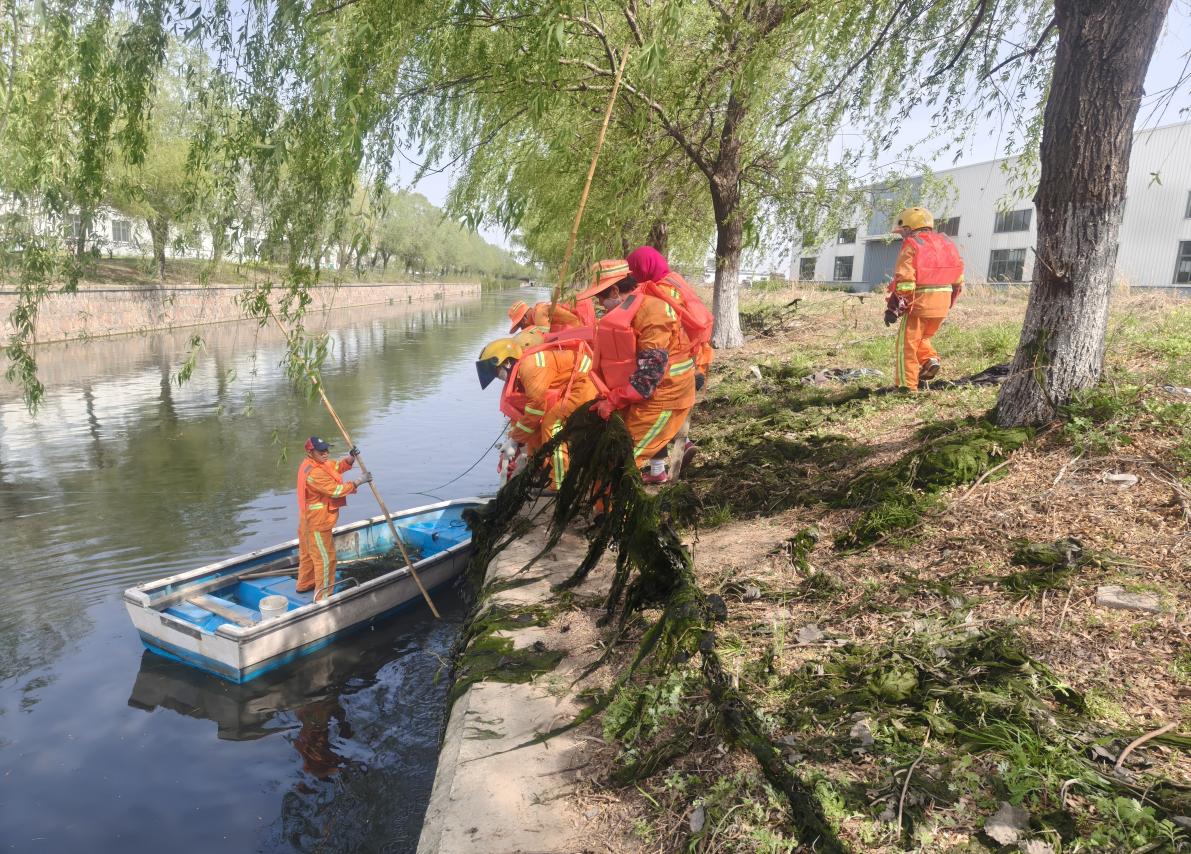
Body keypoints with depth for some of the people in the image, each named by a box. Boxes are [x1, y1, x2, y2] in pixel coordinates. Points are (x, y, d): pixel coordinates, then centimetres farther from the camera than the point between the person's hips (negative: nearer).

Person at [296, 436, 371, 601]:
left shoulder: (316, 463, 3)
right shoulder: (314, 473, -28)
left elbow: (338, 466, 5)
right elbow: (336, 490, -29)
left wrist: (351, 457, -14)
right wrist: (359, 481, -23)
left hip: (309, 520, 10)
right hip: (317, 523, -10)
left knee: (308, 553, 26)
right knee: (325, 559, -3)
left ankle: (304, 584, 43)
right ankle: (322, 597, 4)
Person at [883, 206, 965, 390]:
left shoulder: (911, 246, -8)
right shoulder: (946, 243, 13)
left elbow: (904, 281, -17)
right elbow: (958, 278, 16)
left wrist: (894, 308, -14)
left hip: (919, 303, -7)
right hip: (942, 304, 7)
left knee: (907, 346, 3)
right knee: (922, 338, 26)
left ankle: (907, 387, 2)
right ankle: (930, 359, 1)